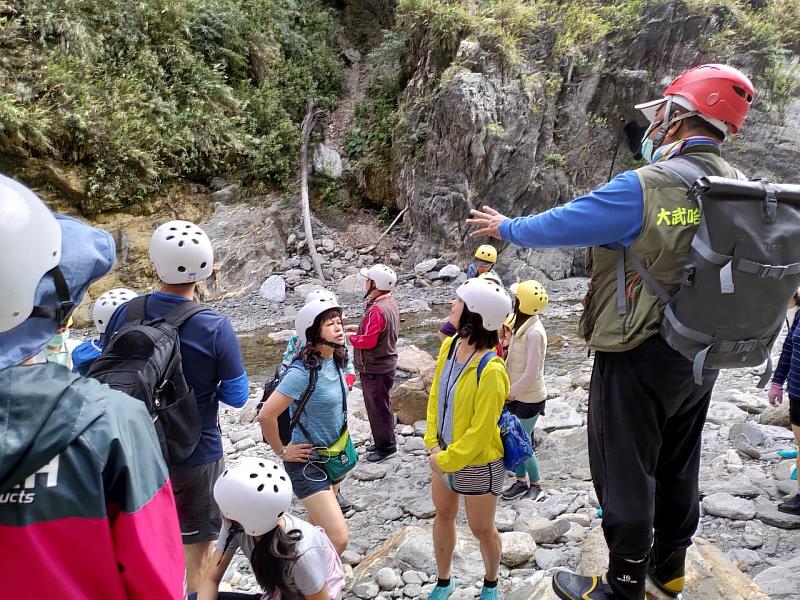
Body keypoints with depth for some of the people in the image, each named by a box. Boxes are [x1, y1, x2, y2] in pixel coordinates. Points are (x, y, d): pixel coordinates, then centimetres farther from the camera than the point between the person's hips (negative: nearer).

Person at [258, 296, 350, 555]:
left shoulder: (336, 360, -3)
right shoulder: (303, 371, -27)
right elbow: (266, 416, -28)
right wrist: (282, 452, -15)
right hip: (307, 463, -8)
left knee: (319, 525, 24)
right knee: (339, 538, -13)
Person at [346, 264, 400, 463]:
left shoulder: (377, 310, -27)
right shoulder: (390, 303, 4)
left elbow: (368, 341, -29)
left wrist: (349, 337, -12)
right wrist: (359, 328, 9)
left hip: (375, 370, -10)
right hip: (385, 363, 10)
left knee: (378, 408, 6)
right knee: (379, 406, 22)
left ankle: (386, 446, 20)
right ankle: (382, 441, 36)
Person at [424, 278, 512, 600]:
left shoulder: (490, 370, -31)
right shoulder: (449, 346, -9)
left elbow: (481, 430, -24)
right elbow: (436, 395, 1)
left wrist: (447, 460, -15)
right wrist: (433, 443, -4)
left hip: (478, 463, -6)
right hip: (444, 454, 7)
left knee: (482, 529, 16)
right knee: (443, 516, 23)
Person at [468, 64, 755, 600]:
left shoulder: (643, 189, -22)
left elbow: (558, 225, -12)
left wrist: (504, 227, 6)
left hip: (640, 356, -7)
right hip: (703, 355, 8)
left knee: (626, 471, 7)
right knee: (677, 468, 21)